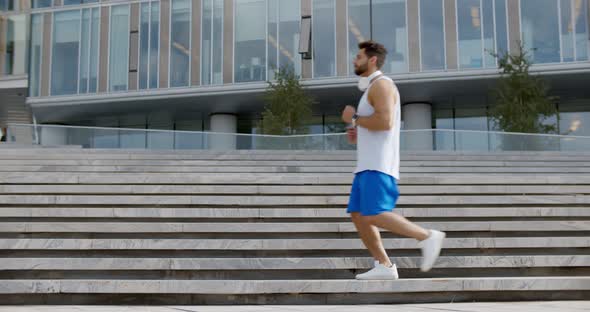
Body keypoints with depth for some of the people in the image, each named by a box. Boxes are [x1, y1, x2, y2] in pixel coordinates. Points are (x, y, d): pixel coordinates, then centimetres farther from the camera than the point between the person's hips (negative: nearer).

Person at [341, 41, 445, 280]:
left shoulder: (381, 84, -8)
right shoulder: (372, 88, 24)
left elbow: (384, 122, -22)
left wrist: (354, 118, -10)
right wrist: (358, 132, 15)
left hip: (378, 165, -10)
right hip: (368, 165, 10)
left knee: (374, 215, -19)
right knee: (357, 215, 4)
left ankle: (427, 237, -10)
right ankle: (384, 266, 4)